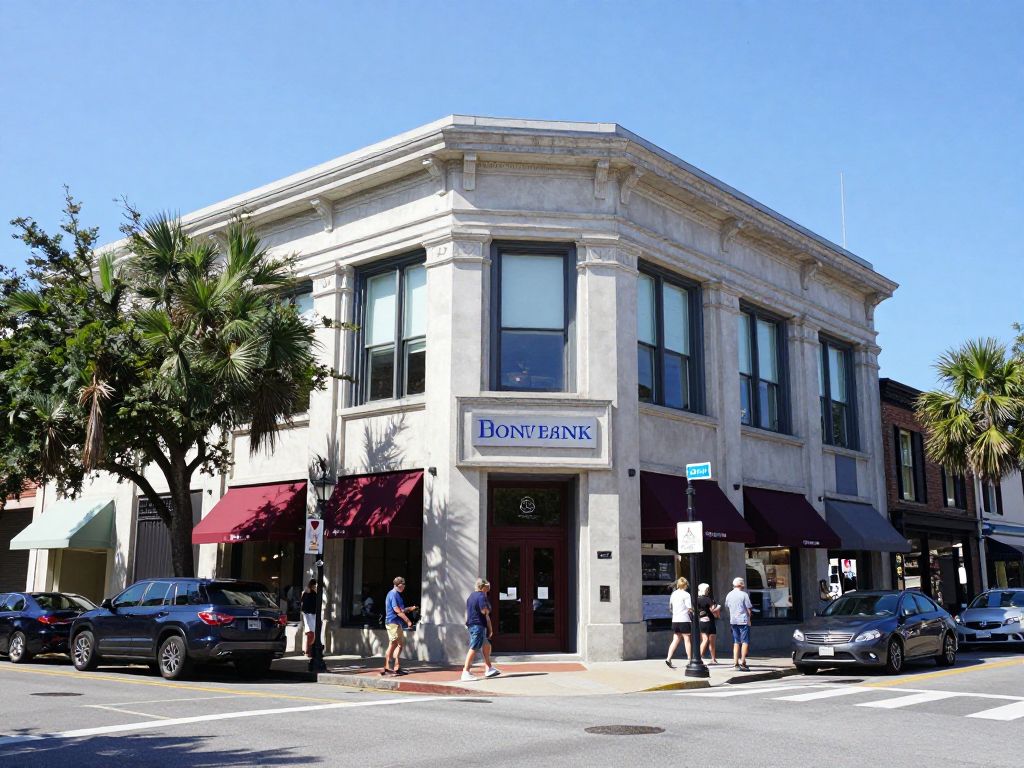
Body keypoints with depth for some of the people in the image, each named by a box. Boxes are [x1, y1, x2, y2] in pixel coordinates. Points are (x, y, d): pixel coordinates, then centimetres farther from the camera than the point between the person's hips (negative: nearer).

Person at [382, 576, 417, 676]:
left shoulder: (396, 594, 18)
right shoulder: (393, 594, -13)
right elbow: (397, 610, -20)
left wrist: (409, 609, 12)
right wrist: (408, 621, -19)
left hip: (397, 623, 10)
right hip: (393, 622, -10)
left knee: (400, 644, 12)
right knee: (393, 645, -9)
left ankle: (397, 668, 15)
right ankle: (386, 668, -7)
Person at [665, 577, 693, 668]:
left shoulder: (673, 594, 11)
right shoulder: (686, 594, -8)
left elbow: (670, 606, 18)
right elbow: (690, 608, -10)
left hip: (675, 620, 6)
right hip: (684, 620, -6)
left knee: (675, 640, 7)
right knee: (687, 639, 3)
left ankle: (668, 658, -4)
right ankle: (689, 660, 6)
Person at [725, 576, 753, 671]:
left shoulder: (729, 595, 7)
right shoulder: (744, 595, -10)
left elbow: (727, 607, 13)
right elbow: (749, 609, -9)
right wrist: (749, 616, 7)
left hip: (733, 621, 6)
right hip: (743, 620, -6)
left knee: (736, 642, 12)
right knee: (745, 642, -2)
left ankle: (735, 663, 9)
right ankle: (742, 662, -10)